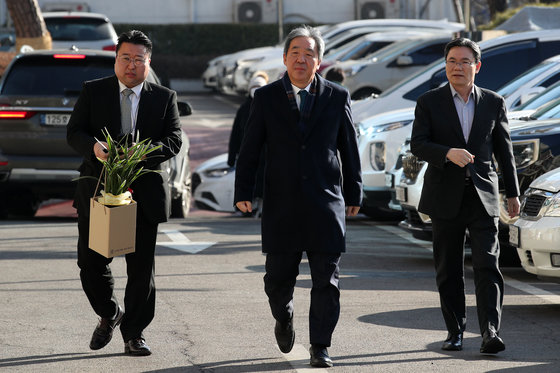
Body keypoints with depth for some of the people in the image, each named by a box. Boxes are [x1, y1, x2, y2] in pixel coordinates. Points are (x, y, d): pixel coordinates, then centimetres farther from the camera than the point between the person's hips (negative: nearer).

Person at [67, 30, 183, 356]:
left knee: (141, 266, 2)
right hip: (98, 189, 1)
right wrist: (93, 147, -21)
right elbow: (74, 132, 1)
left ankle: (134, 334, 13)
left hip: (144, 191, 0)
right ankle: (109, 315, 29)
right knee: (91, 262, 2)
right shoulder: (93, 91, 6)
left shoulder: (165, 98, 5)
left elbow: (174, 141, -3)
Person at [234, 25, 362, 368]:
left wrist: (354, 193, 9)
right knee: (278, 278, 5)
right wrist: (243, 192, -3)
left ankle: (320, 346, 7)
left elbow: (349, 148, 9)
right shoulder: (266, 98, 4)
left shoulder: (337, 97, 4)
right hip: (281, 205, 0)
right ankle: (284, 317, 36)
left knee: (326, 281, -2)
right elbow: (250, 149, 4)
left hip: (326, 205, 0)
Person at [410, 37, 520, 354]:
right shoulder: (429, 102, 2)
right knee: (449, 271, 7)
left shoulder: (494, 103, 7)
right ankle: (455, 332, 18)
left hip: (483, 197, 0)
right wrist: (448, 153, -26)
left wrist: (513, 193, 11)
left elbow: (504, 150, 12)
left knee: (488, 266, -11)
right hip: (446, 198, 0)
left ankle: (490, 333, -17)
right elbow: (418, 144, -8)